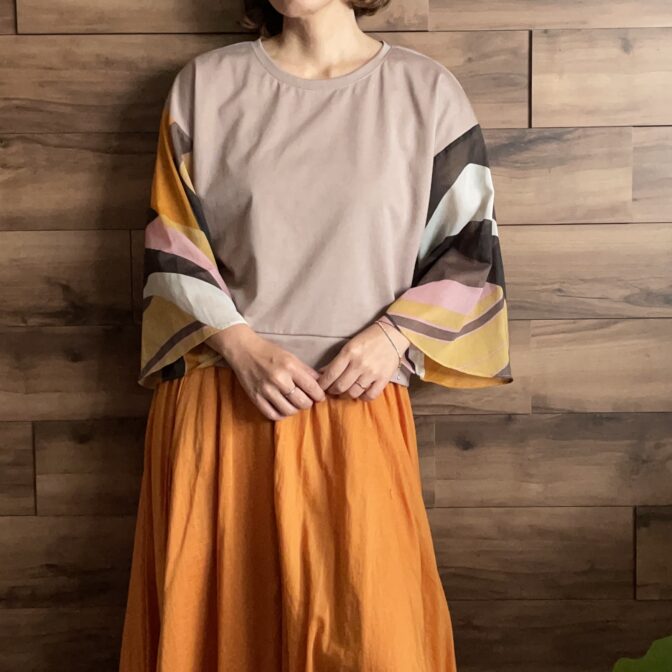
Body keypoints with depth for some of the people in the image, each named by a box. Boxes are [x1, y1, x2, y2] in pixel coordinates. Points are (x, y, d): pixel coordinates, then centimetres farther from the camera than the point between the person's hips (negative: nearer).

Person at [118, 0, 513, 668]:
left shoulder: (426, 89, 3)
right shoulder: (206, 84, 6)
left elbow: (471, 246, 6)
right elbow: (170, 243, 5)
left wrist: (393, 335, -9)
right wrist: (241, 345, -10)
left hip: (357, 400, -1)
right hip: (221, 402, 2)